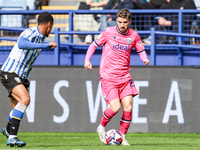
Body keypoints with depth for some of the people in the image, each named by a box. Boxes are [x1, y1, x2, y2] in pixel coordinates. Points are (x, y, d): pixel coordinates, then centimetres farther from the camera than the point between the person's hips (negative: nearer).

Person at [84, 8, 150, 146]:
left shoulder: (133, 35, 4)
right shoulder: (108, 32, -4)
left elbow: (141, 50, 14)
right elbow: (94, 44, 7)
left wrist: (145, 59, -8)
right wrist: (87, 59, -6)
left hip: (125, 76, 3)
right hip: (108, 76, -3)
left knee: (128, 107, -8)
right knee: (115, 107, -15)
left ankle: (122, 138, 7)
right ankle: (101, 127, 14)